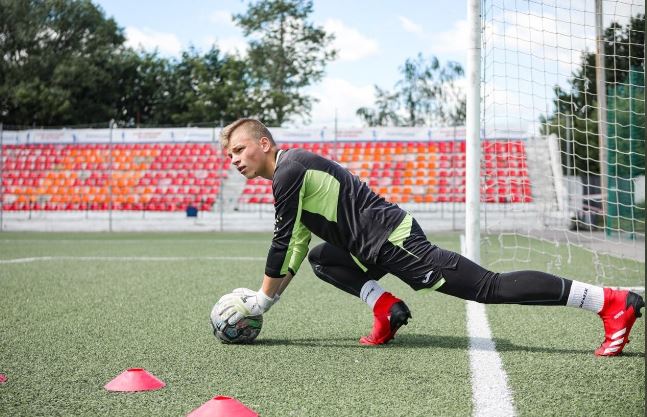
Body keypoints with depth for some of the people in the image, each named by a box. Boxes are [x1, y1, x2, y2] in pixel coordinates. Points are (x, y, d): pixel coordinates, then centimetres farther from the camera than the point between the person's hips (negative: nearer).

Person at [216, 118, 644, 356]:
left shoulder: (288, 171, -9)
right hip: (377, 247, 10)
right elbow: (297, 245, 26)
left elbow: (283, 243, -10)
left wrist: (263, 300, 0)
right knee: (322, 258, 24)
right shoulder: (293, 169, 22)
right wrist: (266, 294, 22)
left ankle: (611, 301, -18)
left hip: (391, 242, -10)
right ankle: (386, 308, 5)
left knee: (489, 288, -14)